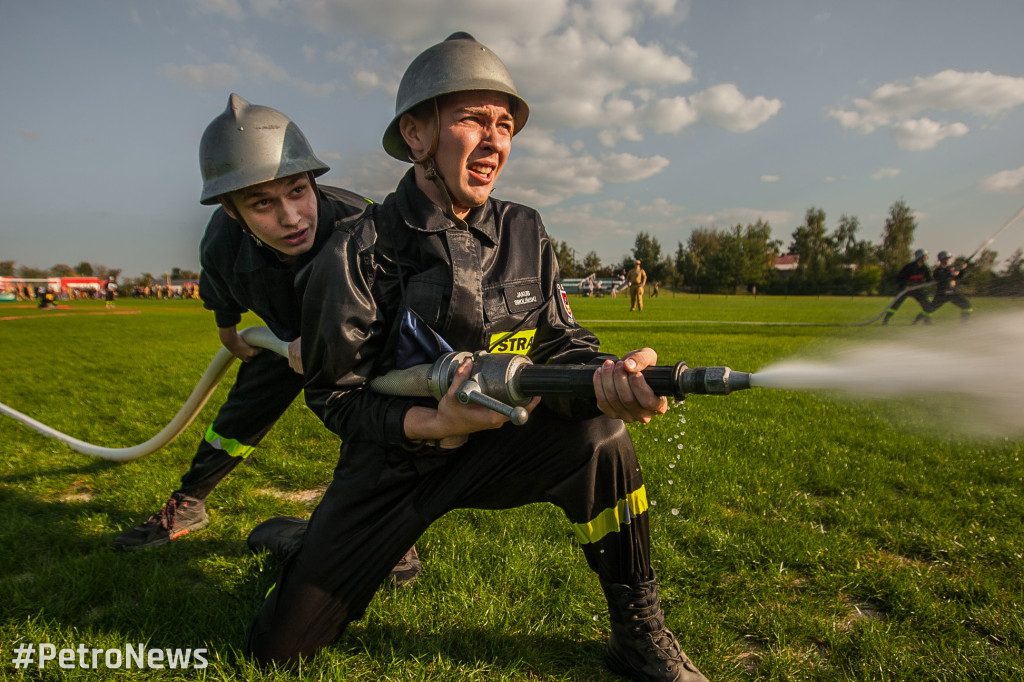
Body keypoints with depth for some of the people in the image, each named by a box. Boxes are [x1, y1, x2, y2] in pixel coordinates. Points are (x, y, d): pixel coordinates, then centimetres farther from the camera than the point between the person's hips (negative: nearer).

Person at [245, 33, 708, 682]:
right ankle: (292, 542, 41)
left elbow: (561, 341, -8)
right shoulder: (358, 254, -16)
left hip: (495, 447, 2)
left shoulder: (525, 232, -6)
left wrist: (608, 373, -33)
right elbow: (334, 394, -11)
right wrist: (434, 423, -29)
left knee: (599, 436, -29)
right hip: (394, 461, -1)